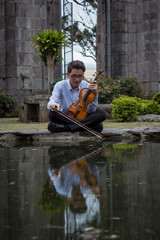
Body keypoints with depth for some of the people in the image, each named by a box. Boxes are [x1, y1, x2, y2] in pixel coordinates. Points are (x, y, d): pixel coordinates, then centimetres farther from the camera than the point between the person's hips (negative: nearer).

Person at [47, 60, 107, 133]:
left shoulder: (87, 87, -1)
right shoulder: (60, 86, -4)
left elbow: (91, 111, -4)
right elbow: (51, 103, -18)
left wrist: (95, 95, -18)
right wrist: (53, 105, -43)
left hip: (82, 117, 2)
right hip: (65, 118, -2)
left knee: (102, 114, -26)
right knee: (52, 114, -32)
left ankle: (66, 128, -33)